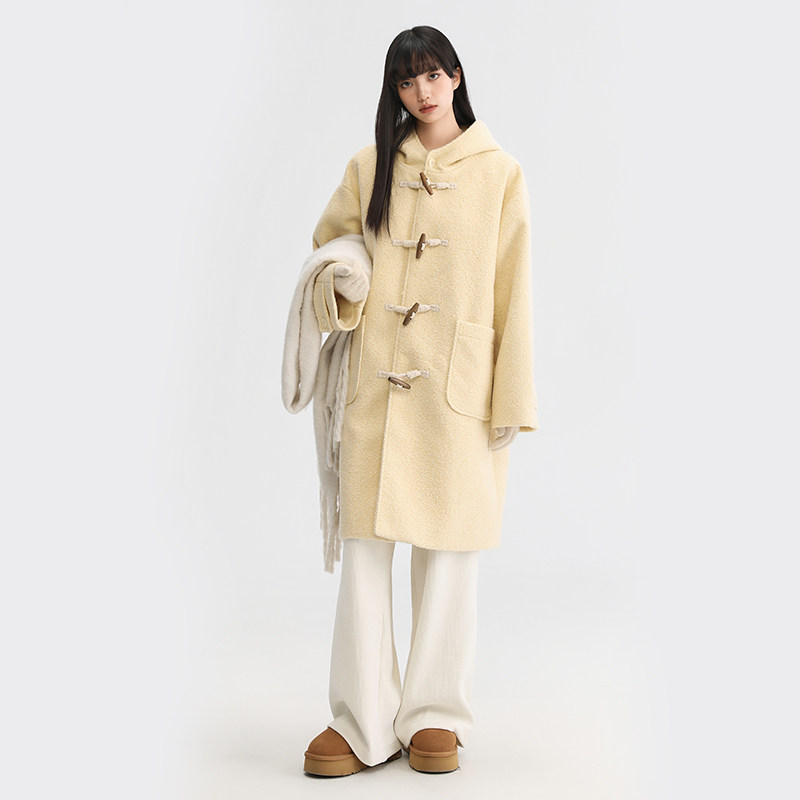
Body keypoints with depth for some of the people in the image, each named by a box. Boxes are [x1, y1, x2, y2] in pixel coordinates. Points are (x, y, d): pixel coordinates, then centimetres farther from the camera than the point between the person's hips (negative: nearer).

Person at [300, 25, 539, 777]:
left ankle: (435, 715, 17)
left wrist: (511, 400, -4)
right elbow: (327, 244, 23)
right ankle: (364, 721, 10)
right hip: (376, 378, 2)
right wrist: (346, 285, -1)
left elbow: (513, 290, 1)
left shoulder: (500, 172, 4)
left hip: (458, 386, -2)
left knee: (448, 545, 3)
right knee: (364, 544, 0)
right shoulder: (369, 167, 11)